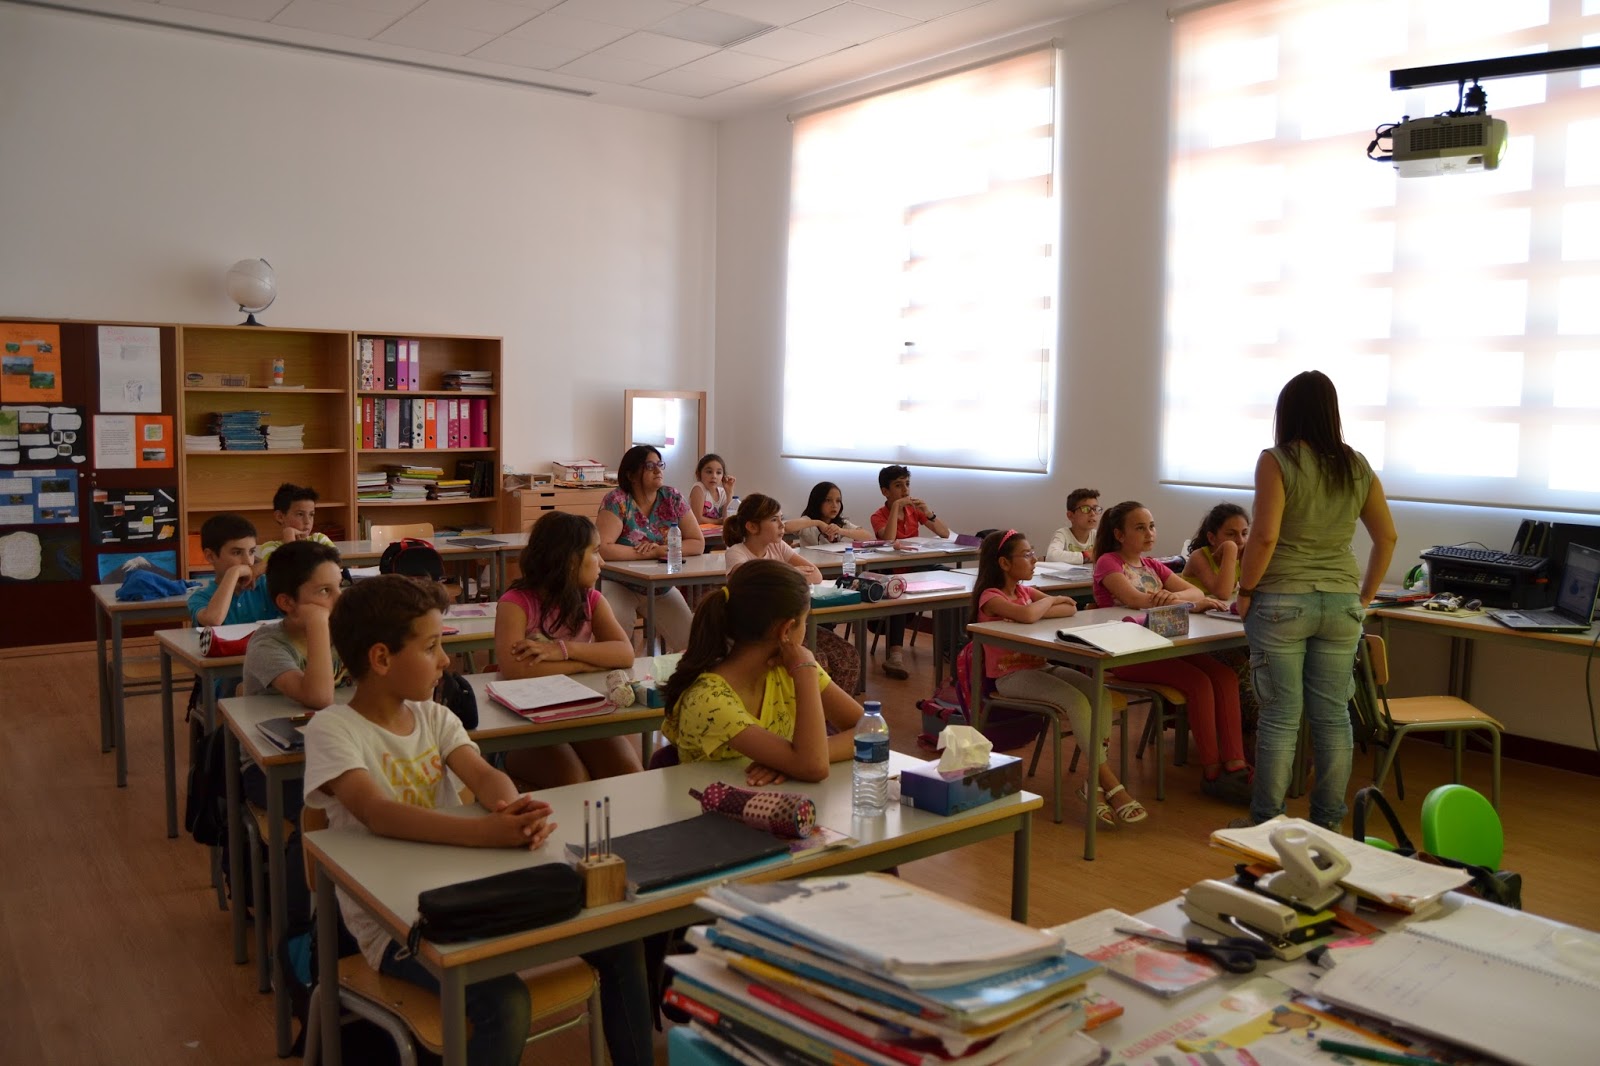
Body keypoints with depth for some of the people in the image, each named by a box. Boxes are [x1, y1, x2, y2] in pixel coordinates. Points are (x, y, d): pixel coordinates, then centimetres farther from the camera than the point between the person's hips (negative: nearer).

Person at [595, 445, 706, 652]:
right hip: (621, 586, -4)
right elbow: (602, 548, -28)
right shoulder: (617, 501, -16)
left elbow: (698, 544, -4)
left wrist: (660, 548, -20)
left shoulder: (673, 498, -3)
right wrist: (652, 554, -24)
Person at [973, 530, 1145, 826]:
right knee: (1076, 700, -28)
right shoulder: (991, 597, -11)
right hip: (1010, 676, -8)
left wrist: (1042, 608, -13)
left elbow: (1070, 608, 5)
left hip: (1039, 666, 8)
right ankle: (1111, 785, -22)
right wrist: (1050, 600, -11)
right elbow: (1028, 615, -32)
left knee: (1100, 693, -16)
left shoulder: (1024, 590, 14)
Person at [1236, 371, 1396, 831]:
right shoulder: (1357, 466, 7)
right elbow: (1386, 538, 11)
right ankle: (1328, 823, 20)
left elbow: (1265, 535, -16)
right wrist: (1365, 595, 20)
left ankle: (1267, 824, 11)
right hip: (1341, 604, 4)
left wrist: (1246, 590, -5)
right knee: (1333, 715, 11)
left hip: (1281, 602, -4)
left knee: (1280, 718, 2)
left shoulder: (1277, 461, -8)